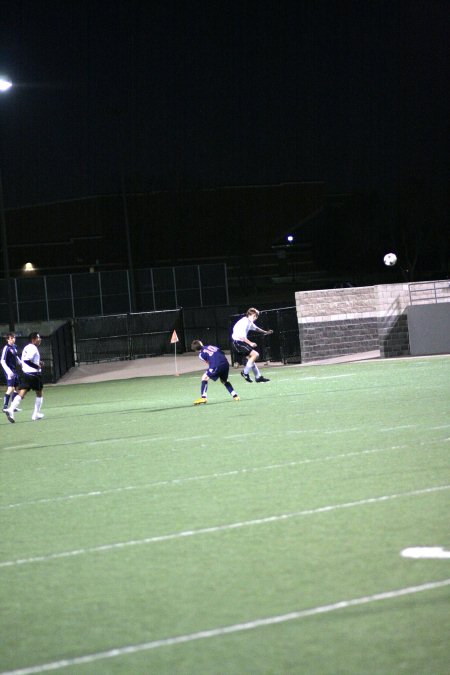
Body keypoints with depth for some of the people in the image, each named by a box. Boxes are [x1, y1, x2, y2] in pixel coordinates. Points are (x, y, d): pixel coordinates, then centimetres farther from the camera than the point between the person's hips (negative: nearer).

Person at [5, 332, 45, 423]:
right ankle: (36, 414, 16)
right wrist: (37, 366, -16)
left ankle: (11, 409, -25)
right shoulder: (33, 348, -12)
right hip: (34, 374, -7)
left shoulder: (26, 348, 15)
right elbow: (27, 360, -25)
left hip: (25, 374, 7)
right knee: (39, 394, 13)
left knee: (21, 394, -4)